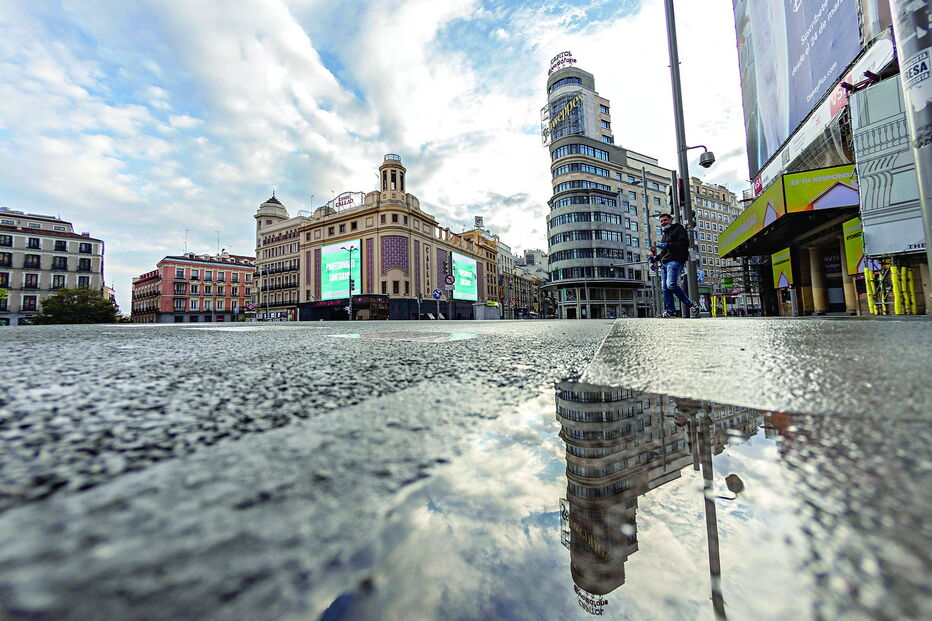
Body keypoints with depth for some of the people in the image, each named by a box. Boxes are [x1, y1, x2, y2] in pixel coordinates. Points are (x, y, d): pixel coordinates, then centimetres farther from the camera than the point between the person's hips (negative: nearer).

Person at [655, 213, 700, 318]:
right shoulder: (664, 235, 31)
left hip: (675, 261, -8)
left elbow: (685, 244, -7)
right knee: (665, 288, -4)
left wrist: (667, 245, -15)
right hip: (664, 263, 8)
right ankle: (670, 311, -4)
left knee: (671, 285, -23)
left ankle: (692, 305, -10)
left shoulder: (678, 228, 8)